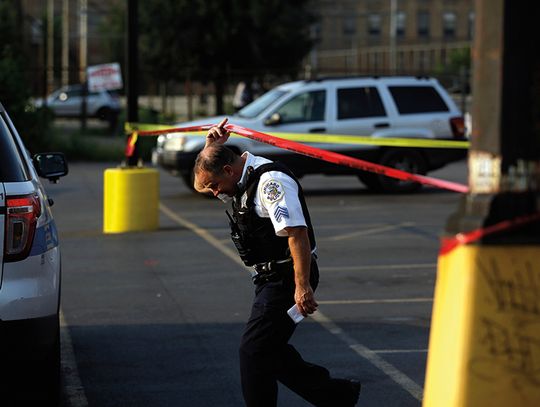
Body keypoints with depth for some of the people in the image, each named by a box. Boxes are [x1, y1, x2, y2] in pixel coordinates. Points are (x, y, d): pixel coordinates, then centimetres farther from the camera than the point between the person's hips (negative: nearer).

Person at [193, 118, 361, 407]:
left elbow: (297, 233, -27)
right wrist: (211, 146, 8)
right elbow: (201, 184, 27)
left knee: (254, 350, -9)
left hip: (287, 280, -11)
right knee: (269, 350, 13)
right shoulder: (244, 180, 12)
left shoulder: (270, 181, -20)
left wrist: (302, 286, -30)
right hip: (271, 279, 11)